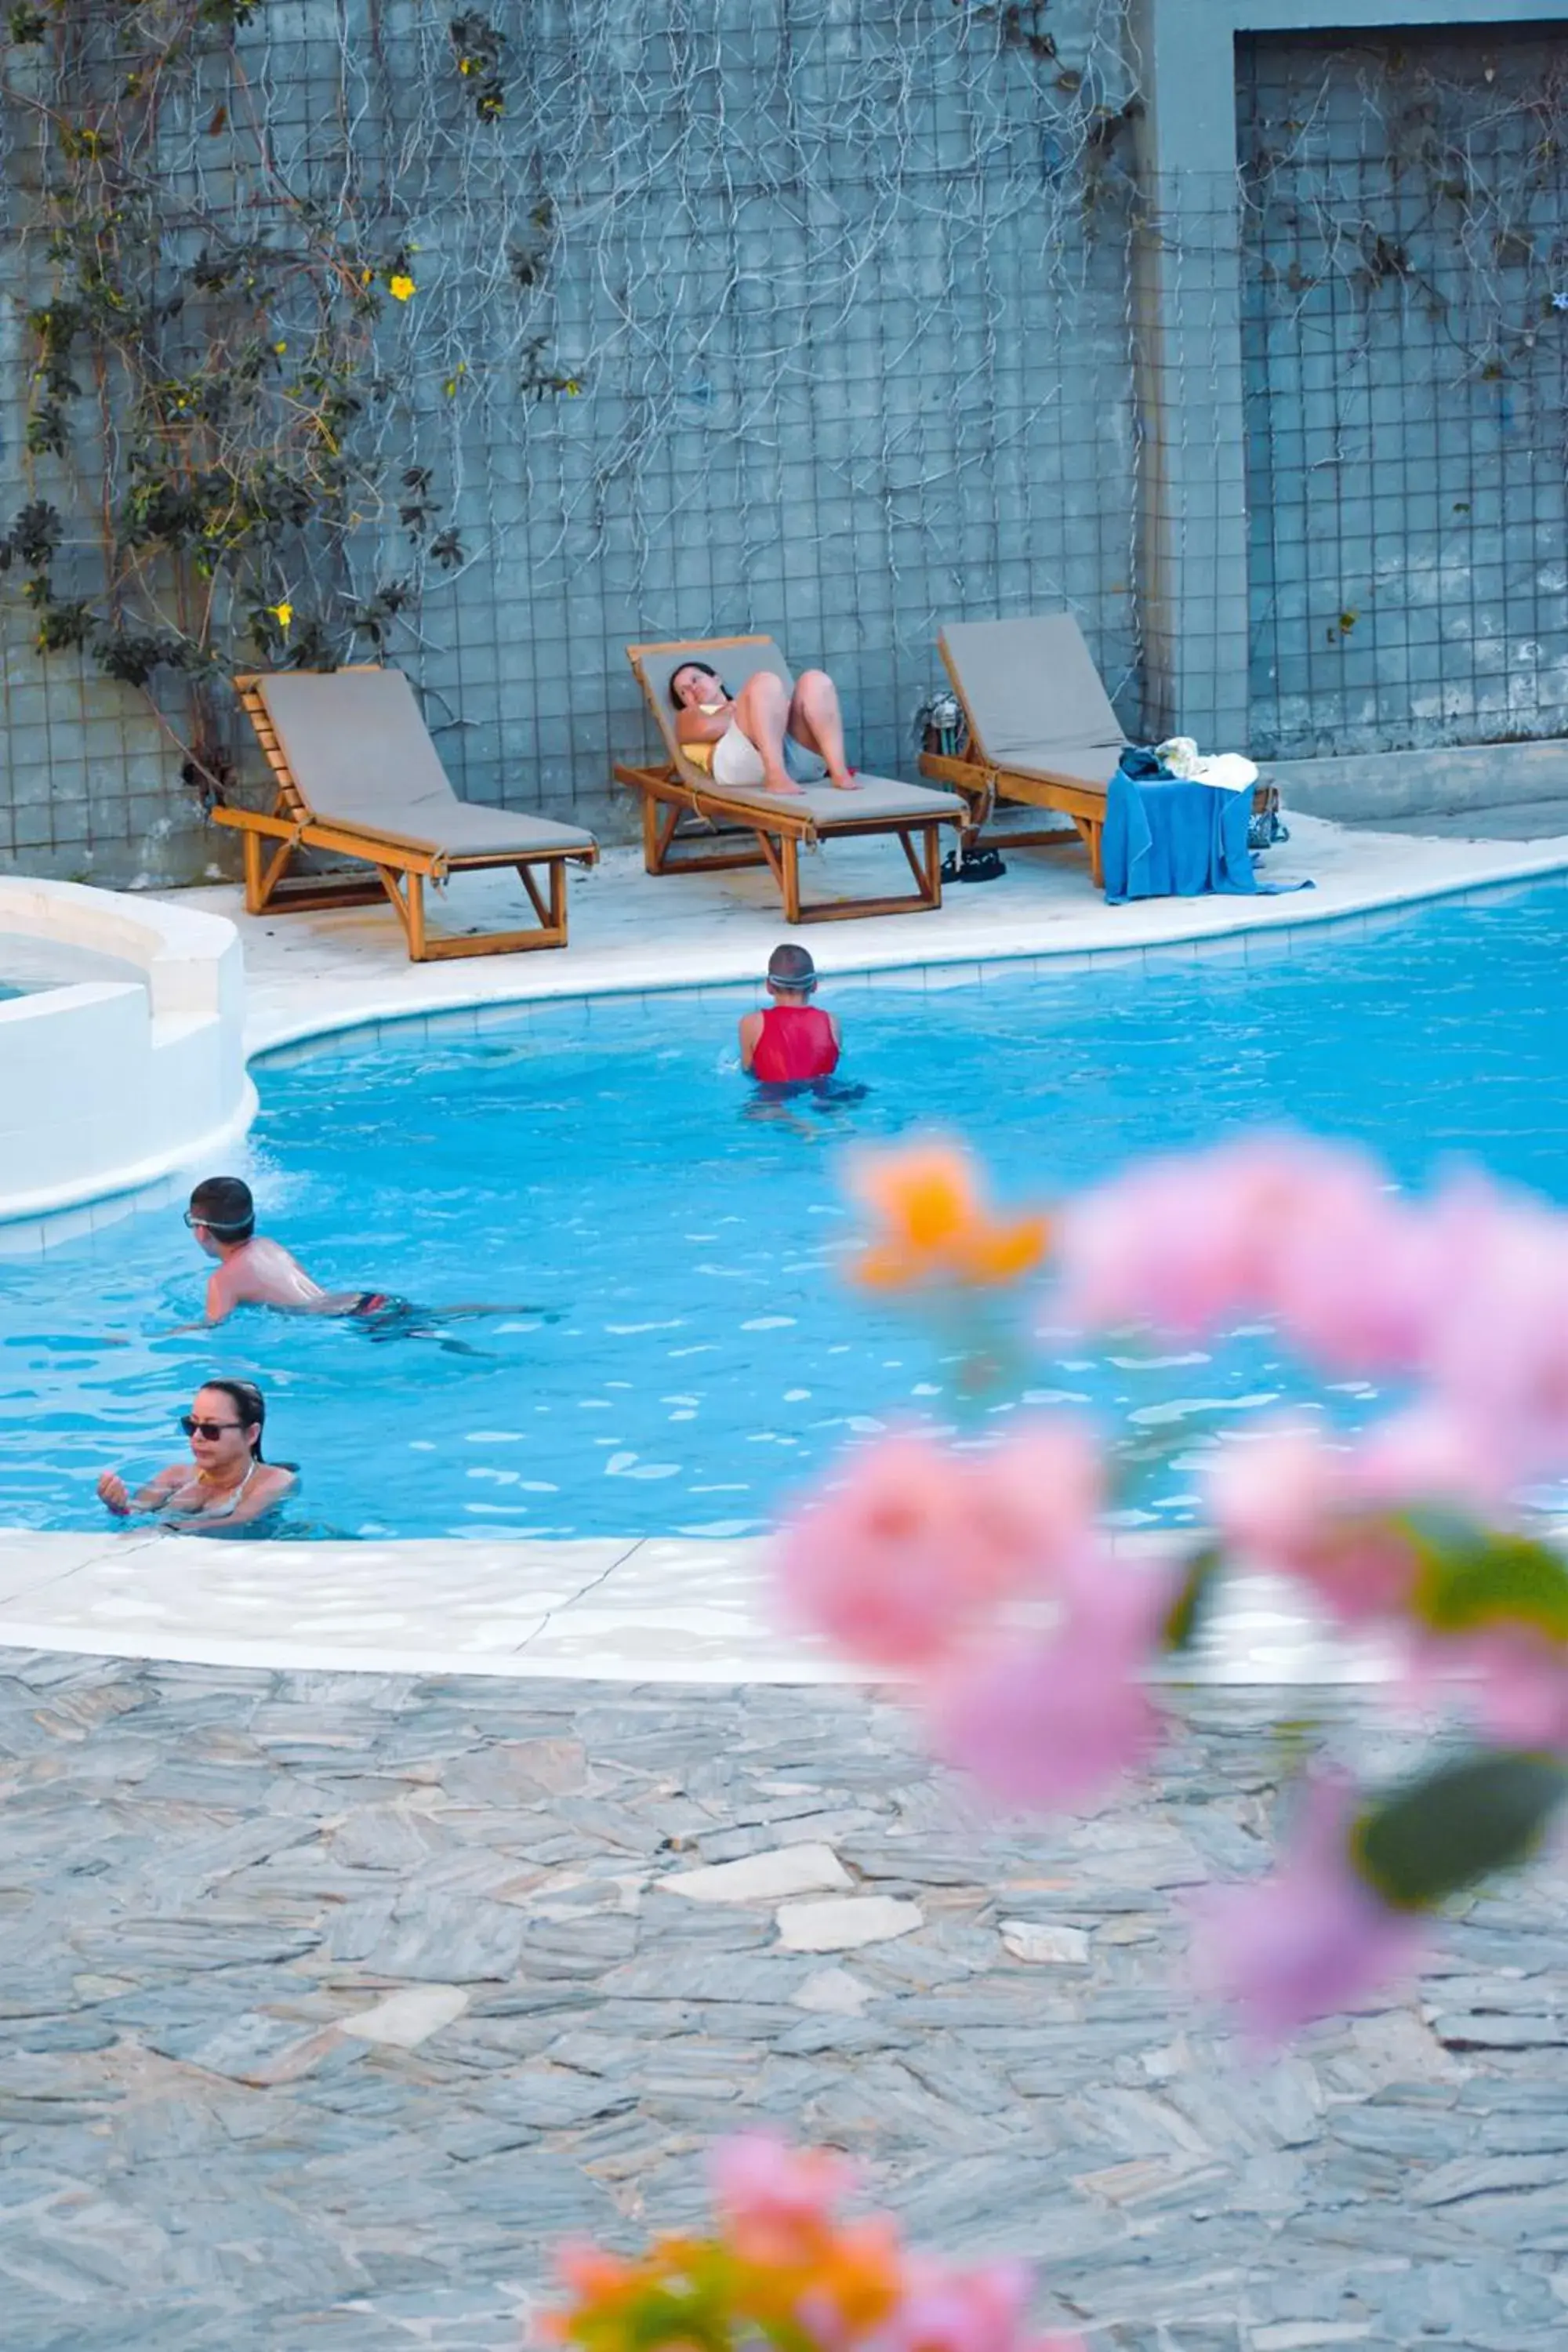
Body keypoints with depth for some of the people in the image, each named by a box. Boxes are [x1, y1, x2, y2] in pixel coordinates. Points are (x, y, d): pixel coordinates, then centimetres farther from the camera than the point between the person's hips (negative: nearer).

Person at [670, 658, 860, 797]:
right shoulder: (689, 716, 33)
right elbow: (707, 728, 7)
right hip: (740, 760, -4)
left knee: (815, 680, -13)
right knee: (766, 682, -22)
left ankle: (838, 771, -34)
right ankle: (776, 777, -45)